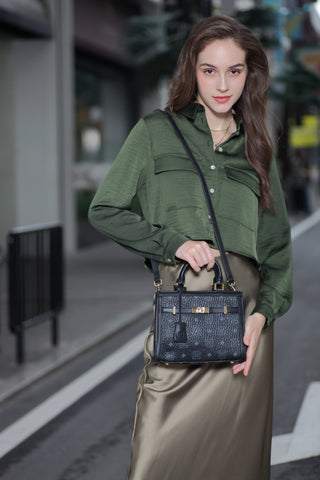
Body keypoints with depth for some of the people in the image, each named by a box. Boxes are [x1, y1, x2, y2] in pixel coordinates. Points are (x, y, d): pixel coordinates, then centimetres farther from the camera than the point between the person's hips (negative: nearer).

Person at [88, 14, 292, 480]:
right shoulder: (157, 132, 7)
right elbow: (105, 210, 5)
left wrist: (265, 312, -3)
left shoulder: (255, 147, 15)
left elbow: (278, 241, 13)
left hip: (248, 306, 3)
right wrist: (173, 242, -8)